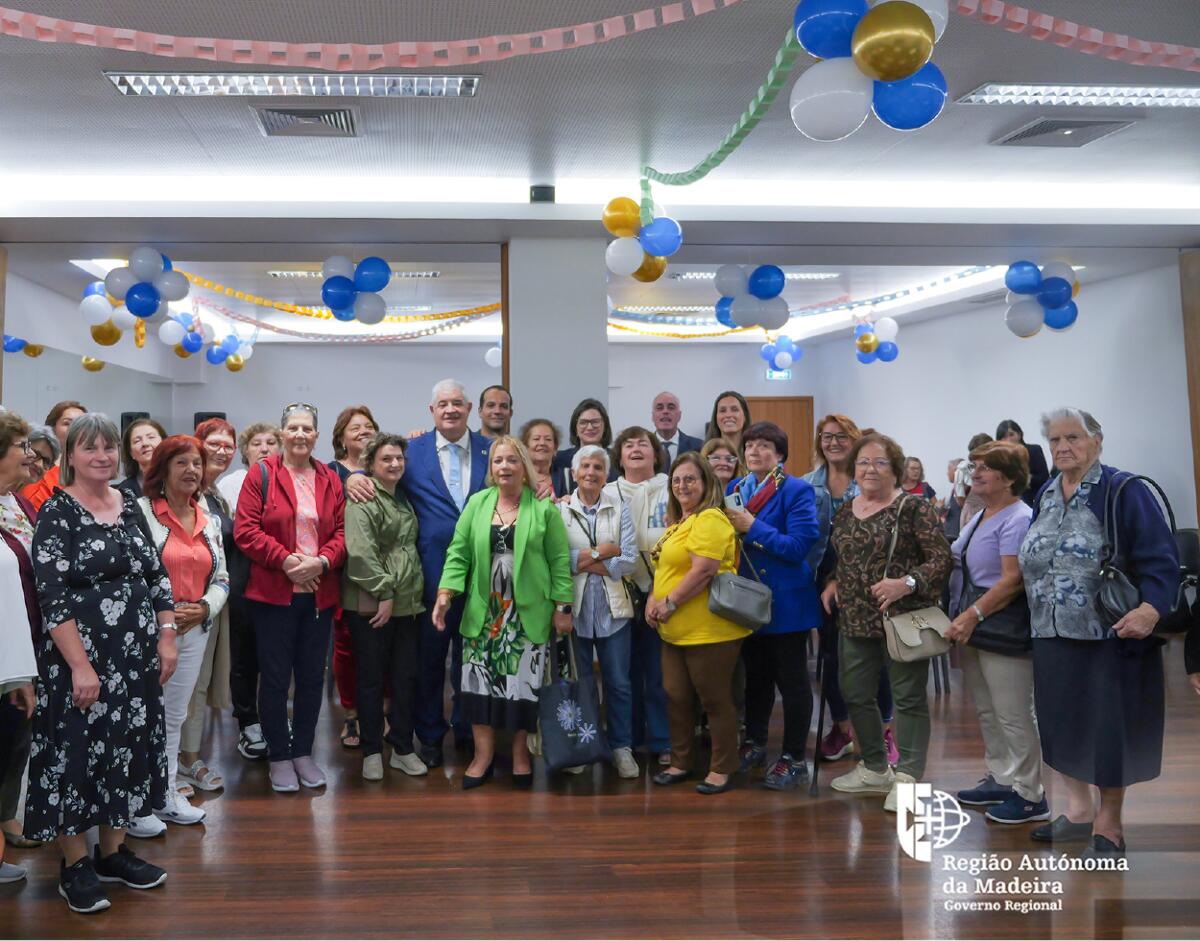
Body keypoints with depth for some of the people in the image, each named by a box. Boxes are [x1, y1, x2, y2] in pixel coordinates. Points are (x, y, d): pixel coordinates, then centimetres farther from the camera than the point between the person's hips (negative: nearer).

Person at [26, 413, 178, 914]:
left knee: (126, 749, 13)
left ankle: (113, 850, 28)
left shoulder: (129, 506, 7)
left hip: (136, 658, 6)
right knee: (76, 753, 4)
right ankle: (74, 865, 20)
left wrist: (167, 638, 3)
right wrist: (80, 665, -19)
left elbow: (157, 575, 10)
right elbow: (52, 598, -16)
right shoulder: (57, 513, -10)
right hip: (81, 661, -6)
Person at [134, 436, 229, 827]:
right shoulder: (140, 511, -7)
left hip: (195, 630, 6)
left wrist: (204, 608, -4)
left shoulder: (210, 521, 13)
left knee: (175, 714, 14)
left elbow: (221, 578, 14)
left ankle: (167, 791, 25)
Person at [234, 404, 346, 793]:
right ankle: (279, 757, 19)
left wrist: (321, 561, -14)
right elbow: (245, 530, -9)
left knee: (312, 677, 12)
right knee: (275, 678, 5)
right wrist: (285, 560, -17)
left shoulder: (331, 480, 7)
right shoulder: (261, 475, -3)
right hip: (273, 594, -3)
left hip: (319, 594, 4)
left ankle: (303, 752, 26)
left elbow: (341, 531, 4)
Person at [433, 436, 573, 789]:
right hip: (484, 612, 2)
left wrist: (562, 606, -5)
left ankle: (520, 753, 19)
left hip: (528, 614, -2)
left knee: (523, 682, 3)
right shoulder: (477, 503, 5)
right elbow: (458, 552, 1)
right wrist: (446, 593, -10)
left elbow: (559, 560, -2)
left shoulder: (544, 508, -2)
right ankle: (483, 753, 16)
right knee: (481, 681, 3)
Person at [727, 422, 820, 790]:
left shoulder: (797, 491, -12)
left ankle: (794, 759, 16)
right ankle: (755, 743, 35)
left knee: (792, 680, 5)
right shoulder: (734, 489, 8)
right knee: (755, 674, 19)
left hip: (785, 601, -6)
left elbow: (799, 546, -21)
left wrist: (752, 528, -23)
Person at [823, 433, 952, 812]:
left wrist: (907, 583, -26)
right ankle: (875, 768, 32)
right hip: (854, 621, 7)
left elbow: (942, 559, -13)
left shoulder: (914, 507, -9)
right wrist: (831, 582, 7)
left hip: (903, 619, -7)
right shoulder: (845, 511, 11)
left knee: (909, 697, 2)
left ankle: (908, 777, 13)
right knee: (855, 694, 14)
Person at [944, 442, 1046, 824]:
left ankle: (1030, 795, 10)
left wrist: (974, 614, -25)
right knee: (987, 712, 17)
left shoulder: (1018, 519, -14)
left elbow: (1013, 579, -22)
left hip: (1003, 630, -9)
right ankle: (1000, 780, 30)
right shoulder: (979, 518, 15)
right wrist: (962, 619, 12)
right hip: (971, 629, 10)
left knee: (1014, 715, -1)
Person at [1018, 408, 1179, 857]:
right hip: (1053, 636, 6)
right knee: (1062, 723, 14)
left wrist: (1150, 609, -31)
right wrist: (1035, 613, 13)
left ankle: (1108, 824, 21)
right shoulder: (1045, 495, 11)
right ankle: (1078, 810, 31)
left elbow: (1159, 559, -16)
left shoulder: (1124, 491, -9)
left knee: (1108, 729, 4)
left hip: (1109, 636, -6)